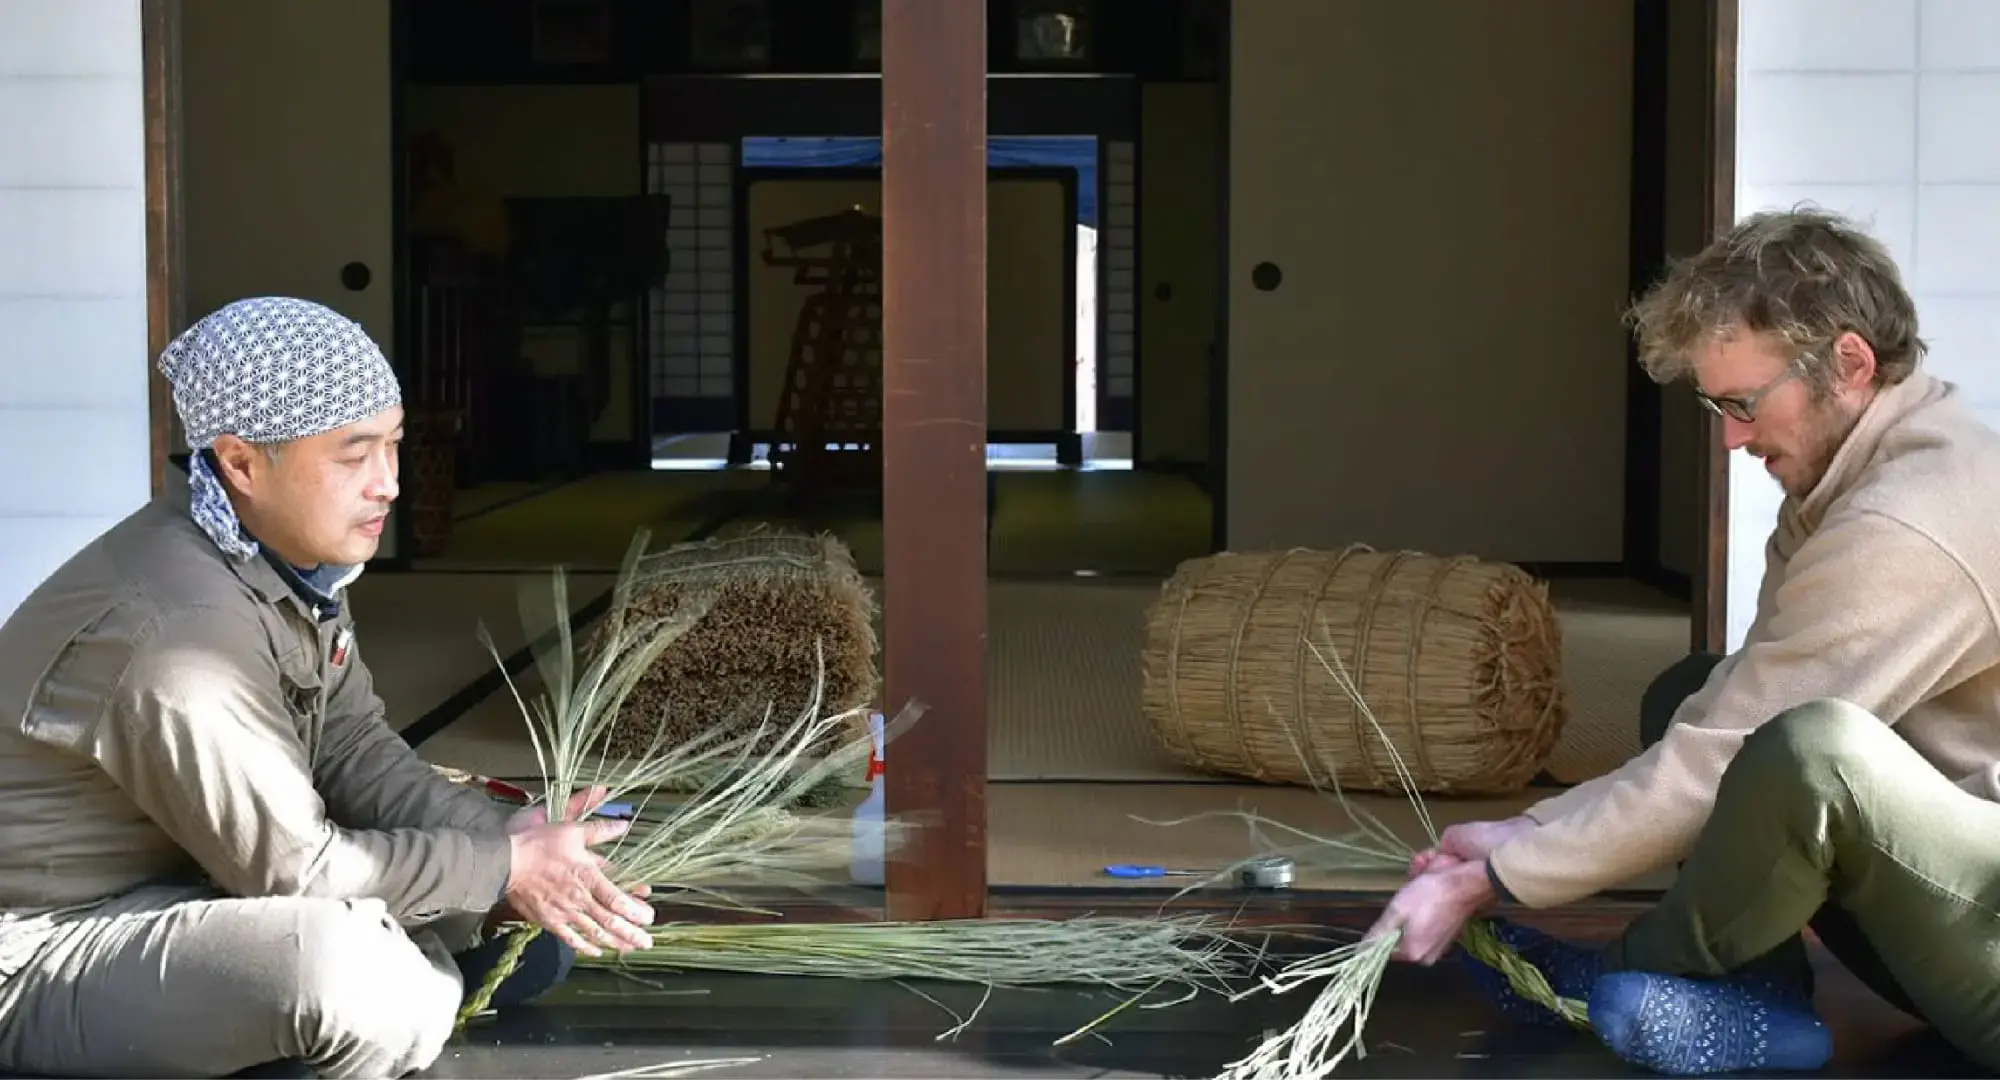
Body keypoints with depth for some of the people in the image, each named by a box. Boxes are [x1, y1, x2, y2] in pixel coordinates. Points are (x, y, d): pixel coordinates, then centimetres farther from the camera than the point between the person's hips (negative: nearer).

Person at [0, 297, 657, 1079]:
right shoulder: (180, 635, -31)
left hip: (200, 876, 9)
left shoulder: (288, 550, -3)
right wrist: (506, 867, -18)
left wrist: (510, 838, -13)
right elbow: (296, 865, -24)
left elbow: (353, 751, 1)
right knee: (356, 959, -35)